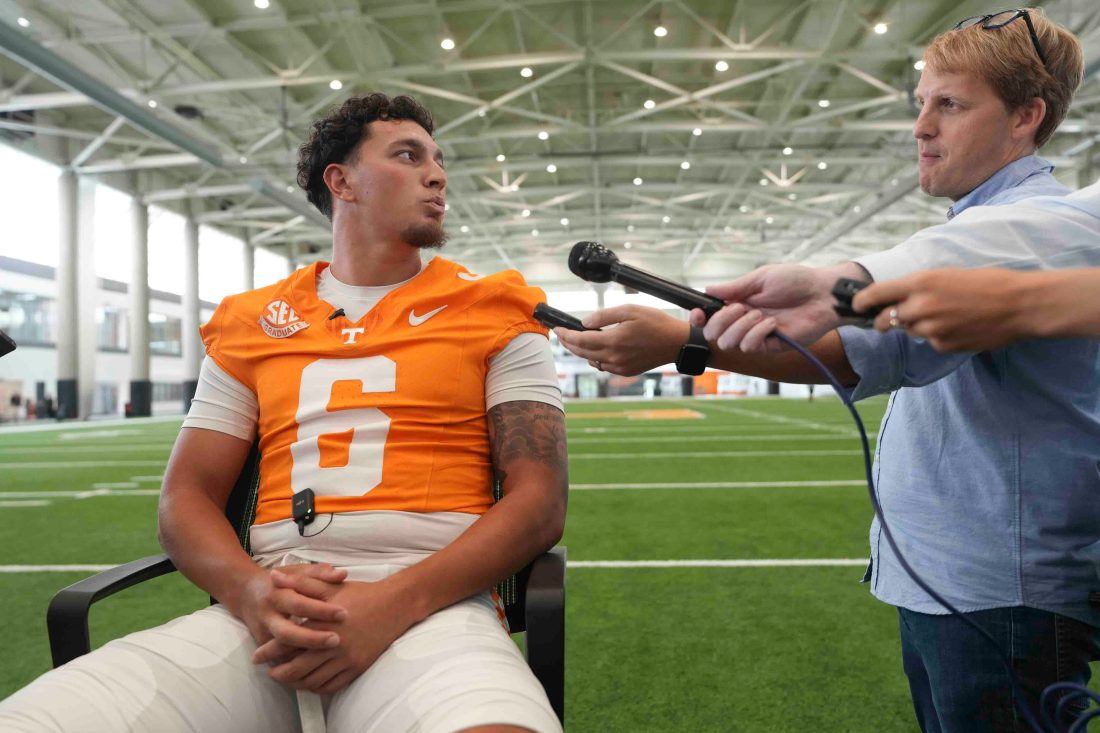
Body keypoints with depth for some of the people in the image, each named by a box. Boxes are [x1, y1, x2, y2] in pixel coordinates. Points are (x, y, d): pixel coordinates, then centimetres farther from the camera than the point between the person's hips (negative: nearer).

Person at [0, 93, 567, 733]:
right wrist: (250, 590, -9)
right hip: (267, 611, 3)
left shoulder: (494, 313, 7)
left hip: (433, 604, -2)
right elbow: (187, 495, 14)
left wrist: (396, 604, -15)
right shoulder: (251, 322, 16)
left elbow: (541, 499, 0)